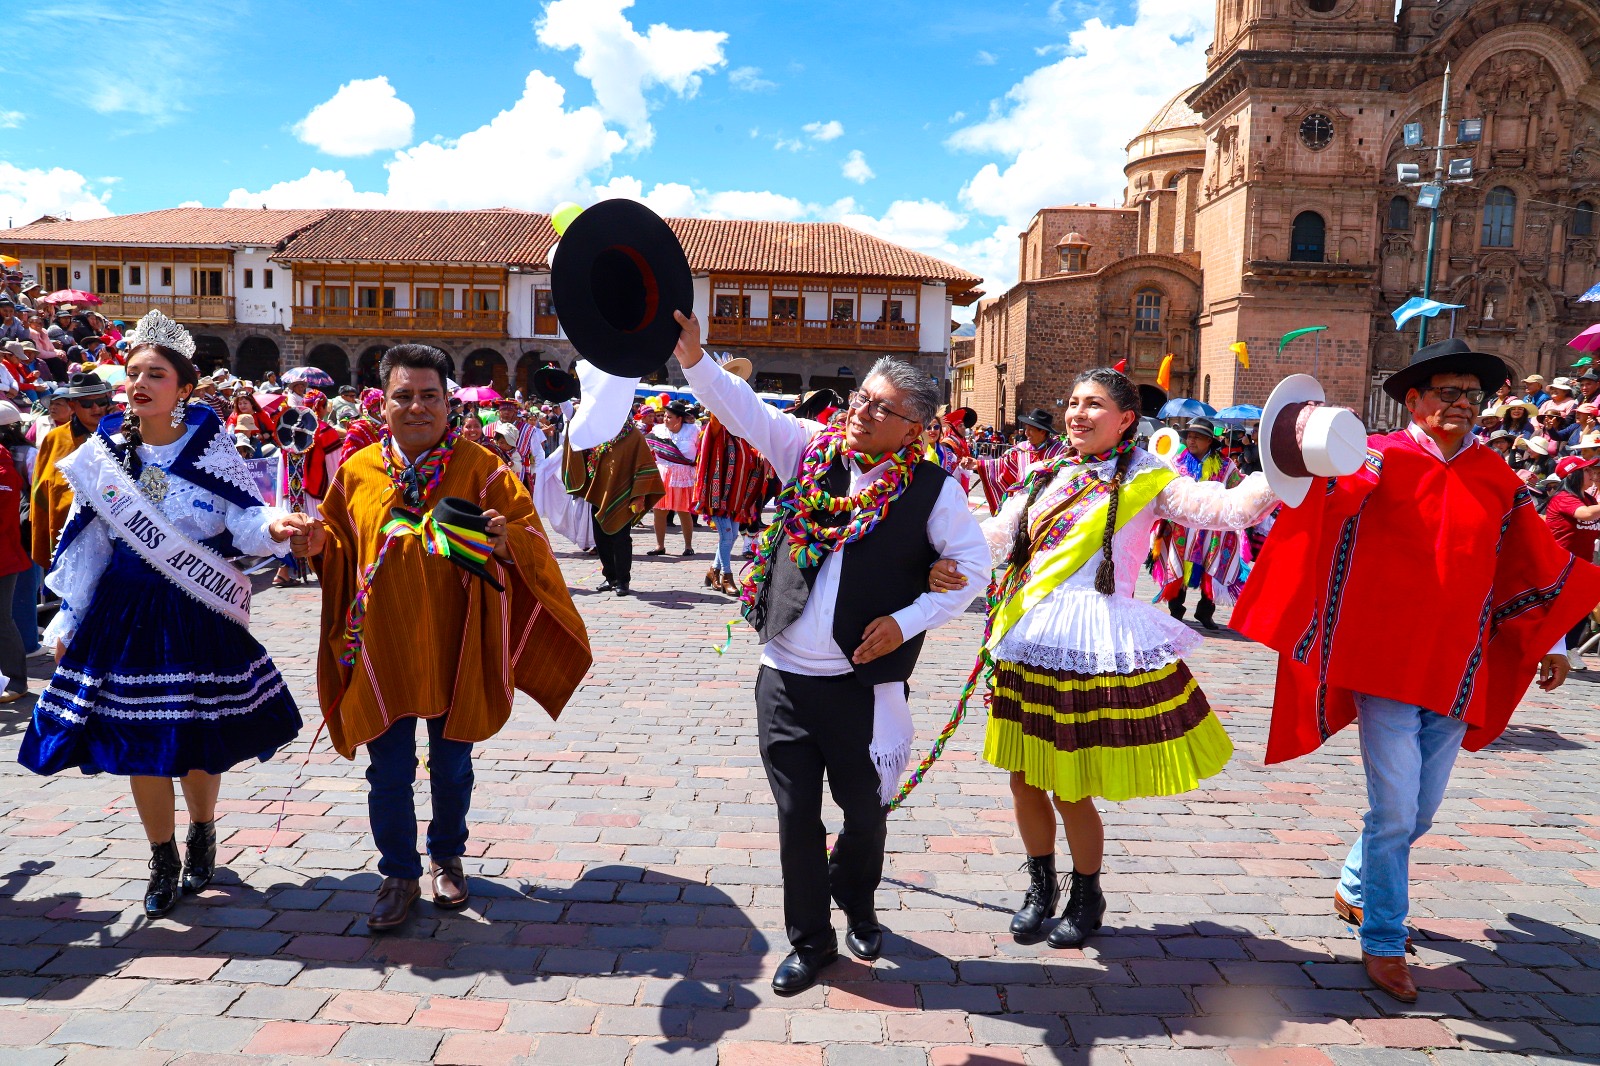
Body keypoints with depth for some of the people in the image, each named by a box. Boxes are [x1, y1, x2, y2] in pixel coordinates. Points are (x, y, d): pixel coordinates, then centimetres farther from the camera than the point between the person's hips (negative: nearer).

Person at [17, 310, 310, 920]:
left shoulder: (210, 446, -5)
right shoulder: (104, 451, 2)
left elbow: (245, 521, -10)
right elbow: (86, 544, 7)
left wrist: (275, 527, -35)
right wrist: (68, 622, 8)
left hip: (197, 612, -2)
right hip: (126, 611, 2)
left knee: (199, 737, 7)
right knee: (138, 741, 6)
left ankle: (202, 835, 36)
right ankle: (163, 862, 25)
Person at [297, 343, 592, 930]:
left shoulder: (481, 468, -5)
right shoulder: (357, 471, 2)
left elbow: (532, 539, -6)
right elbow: (342, 551, 11)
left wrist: (506, 539, -27)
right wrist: (320, 545, -10)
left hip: (454, 648, -1)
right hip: (382, 646, 1)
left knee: (451, 765, 15)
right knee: (389, 771, 7)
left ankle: (446, 857, 38)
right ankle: (399, 874, 27)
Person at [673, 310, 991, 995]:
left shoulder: (931, 490, -6)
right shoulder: (810, 450, 1)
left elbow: (973, 565, -1)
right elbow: (742, 409, -3)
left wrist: (907, 620, -10)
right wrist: (692, 357, -17)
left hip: (865, 686, -2)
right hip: (785, 679, 2)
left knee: (865, 812, 16)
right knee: (796, 816, 10)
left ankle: (857, 908, 47)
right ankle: (809, 941, 31)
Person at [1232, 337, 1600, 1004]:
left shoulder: (1495, 479, 8)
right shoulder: (1383, 458, -6)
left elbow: (1537, 562, 19)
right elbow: (1335, 497, -27)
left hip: (1456, 672, 5)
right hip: (1387, 665, -5)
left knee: (1421, 812, 15)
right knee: (1394, 810, -3)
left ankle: (1353, 889, 40)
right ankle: (1382, 943, 16)